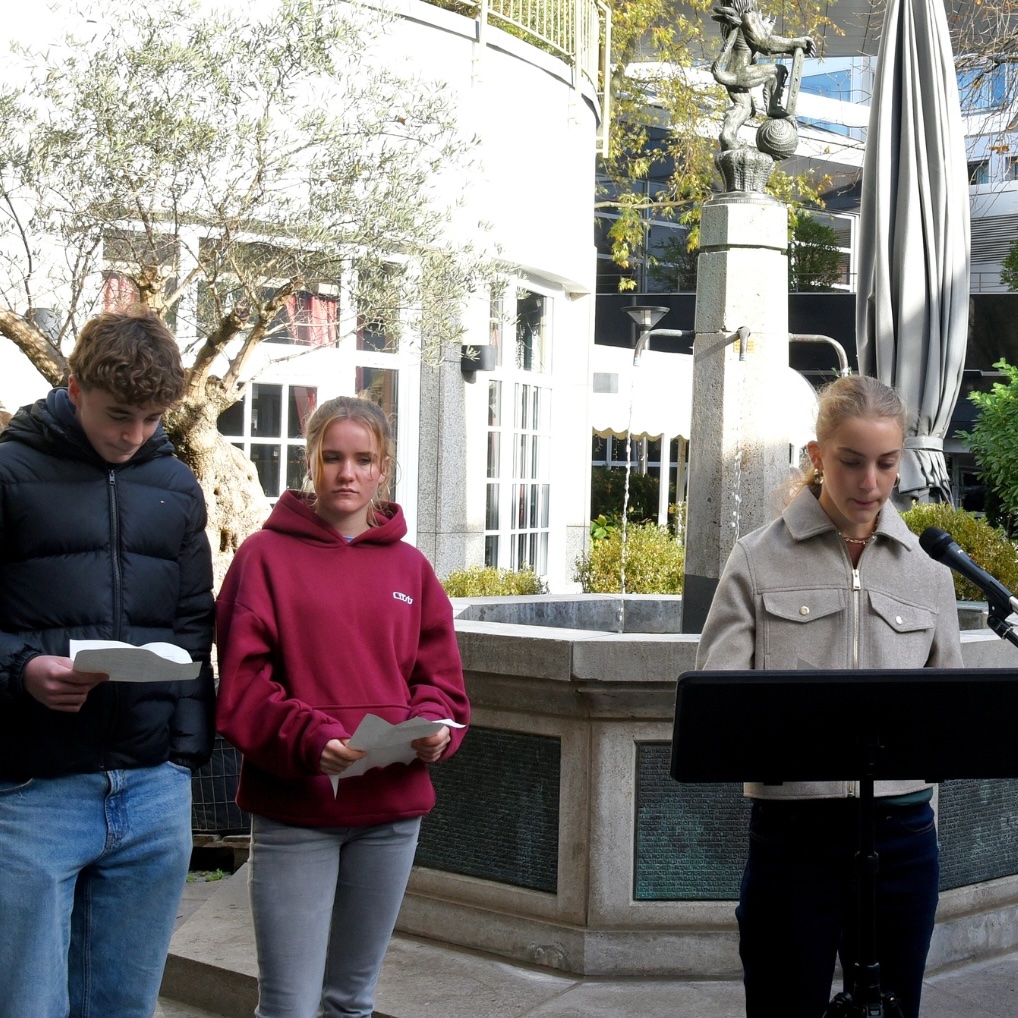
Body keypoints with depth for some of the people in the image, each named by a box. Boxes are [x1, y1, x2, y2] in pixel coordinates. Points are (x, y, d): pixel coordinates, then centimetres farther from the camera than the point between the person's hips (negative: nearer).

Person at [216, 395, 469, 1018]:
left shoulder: (410, 567, 9)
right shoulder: (267, 556, -2)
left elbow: (440, 678, 9)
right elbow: (242, 686, -9)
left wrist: (432, 729, -12)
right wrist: (310, 740, -24)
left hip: (393, 811, 4)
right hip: (293, 809, -4)